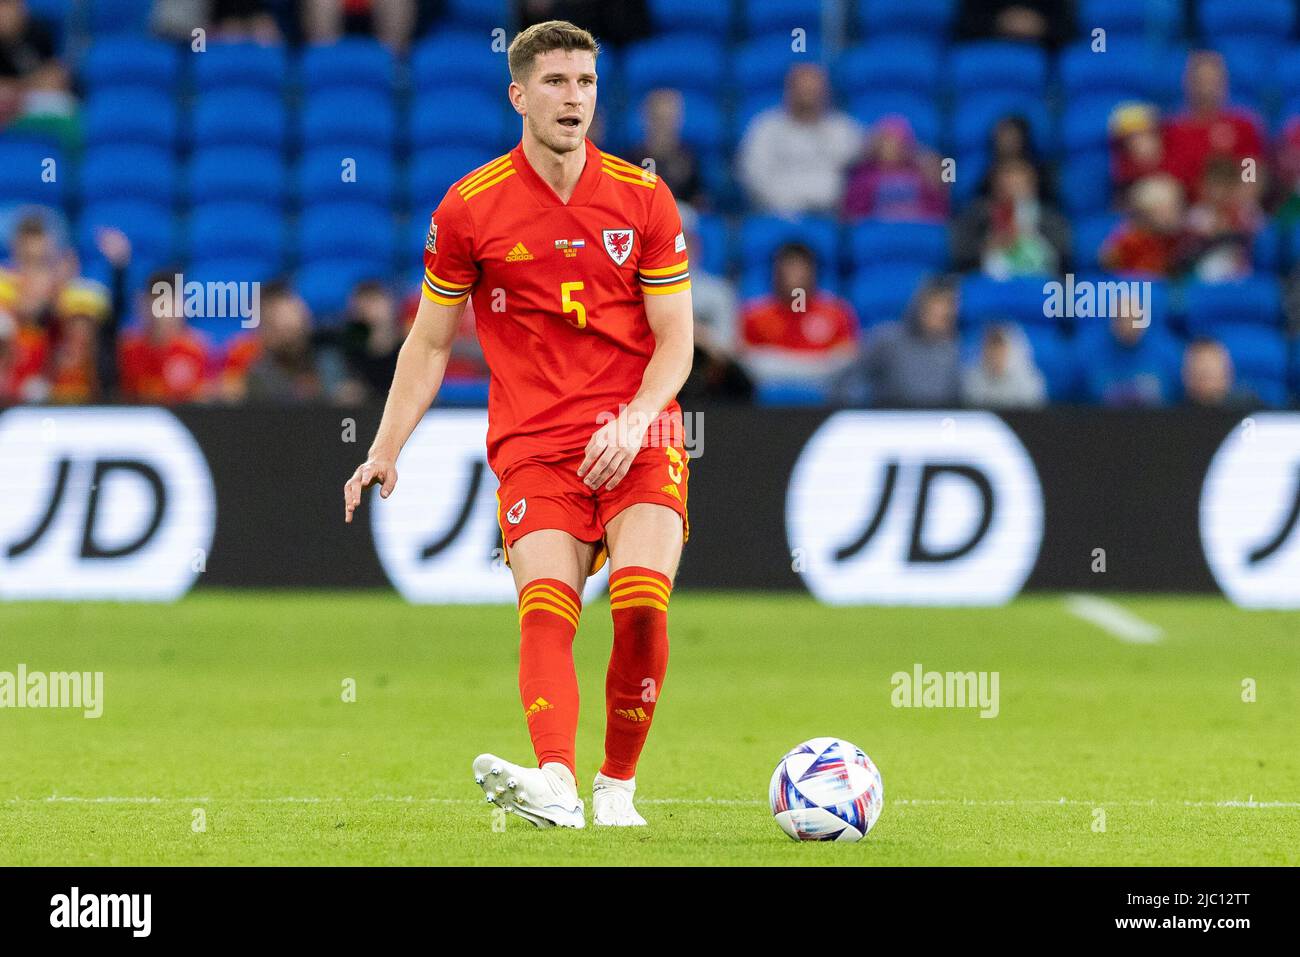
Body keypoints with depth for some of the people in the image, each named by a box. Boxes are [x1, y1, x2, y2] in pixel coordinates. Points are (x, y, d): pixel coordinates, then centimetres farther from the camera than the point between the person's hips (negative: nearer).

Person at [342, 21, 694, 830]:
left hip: (635, 440, 0)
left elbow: (675, 342, 5)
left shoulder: (644, 199, 3)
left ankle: (618, 787, -1)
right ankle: (556, 782, -42)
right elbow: (430, 344, 10)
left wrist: (633, 420, -13)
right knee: (545, 607, -21)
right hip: (532, 444, 0)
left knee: (642, 604, -19)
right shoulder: (469, 208, 2)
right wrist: (386, 450, 2)